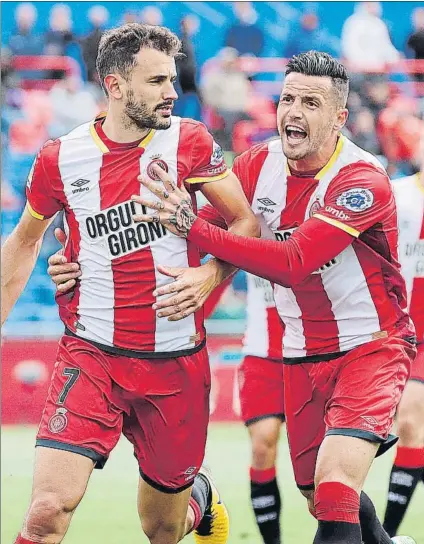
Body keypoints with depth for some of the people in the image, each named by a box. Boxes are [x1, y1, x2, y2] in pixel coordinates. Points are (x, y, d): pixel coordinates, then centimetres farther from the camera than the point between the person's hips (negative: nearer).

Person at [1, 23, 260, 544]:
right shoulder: (59, 160, -2)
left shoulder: (189, 142, -3)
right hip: (90, 356, -1)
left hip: (176, 361, 1)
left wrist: (208, 274, -16)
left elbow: (245, 222, 3)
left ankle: (198, 495, 49)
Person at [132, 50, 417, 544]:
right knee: (319, 499, 17)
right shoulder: (257, 165, -4)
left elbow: (293, 261, -33)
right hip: (301, 356, 6)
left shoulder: (363, 182, -22)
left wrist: (193, 226, -38)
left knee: (335, 490, -26)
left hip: (370, 347, -6)